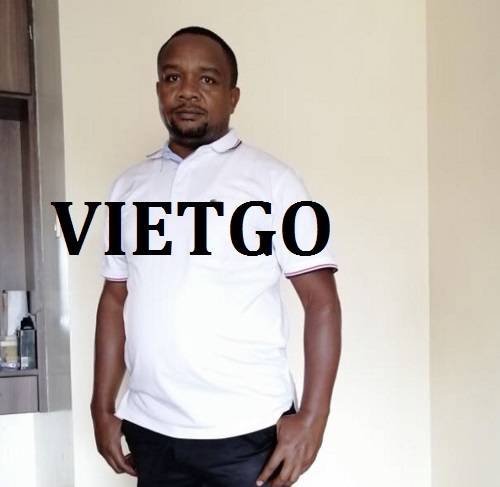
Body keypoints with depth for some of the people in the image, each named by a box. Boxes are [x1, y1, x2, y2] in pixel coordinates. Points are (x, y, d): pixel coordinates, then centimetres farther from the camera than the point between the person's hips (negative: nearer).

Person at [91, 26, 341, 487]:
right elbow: (115, 300, 11)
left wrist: (313, 417, -14)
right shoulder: (130, 187, 8)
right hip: (150, 430, 4)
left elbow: (321, 301, -8)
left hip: (246, 430, -3)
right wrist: (103, 407, 8)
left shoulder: (271, 180, -5)